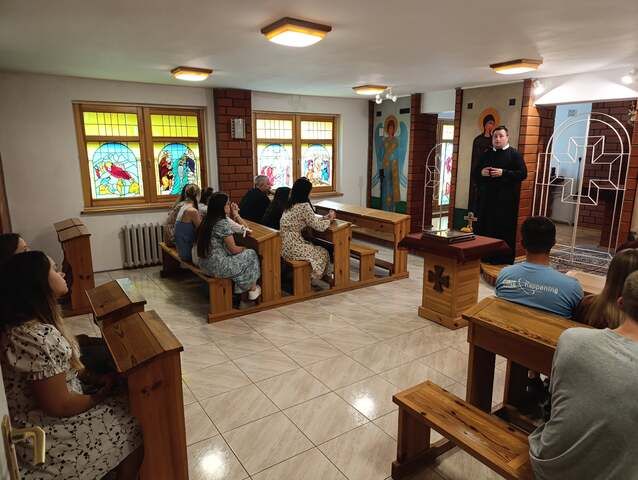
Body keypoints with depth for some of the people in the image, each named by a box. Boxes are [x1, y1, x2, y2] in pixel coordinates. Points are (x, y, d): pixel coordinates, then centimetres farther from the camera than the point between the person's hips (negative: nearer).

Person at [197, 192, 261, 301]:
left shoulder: (207, 220, 7)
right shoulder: (222, 223, -19)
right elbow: (233, 249, -12)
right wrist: (244, 249, 9)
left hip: (205, 265, 9)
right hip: (217, 267, -9)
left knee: (239, 255, 27)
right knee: (251, 254, 10)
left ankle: (241, 288, 30)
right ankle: (253, 290, 25)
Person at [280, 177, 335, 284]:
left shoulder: (290, 204, 9)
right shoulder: (304, 206, -17)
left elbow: (311, 219, 19)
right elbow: (318, 226, -11)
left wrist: (325, 217, 16)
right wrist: (329, 220, 6)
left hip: (283, 245, 8)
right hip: (291, 248, -8)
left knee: (316, 248, 25)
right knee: (323, 253, 13)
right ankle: (308, 281, 28)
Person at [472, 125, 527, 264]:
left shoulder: (514, 155, 0)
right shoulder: (486, 155, 15)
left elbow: (523, 173, -8)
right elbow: (474, 173, 16)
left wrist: (503, 173, -19)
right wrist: (481, 172, -6)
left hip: (506, 200, -5)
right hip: (487, 199, 5)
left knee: (504, 230, -3)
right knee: (485, 229, 5)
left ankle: (505, 260, 5)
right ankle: (486, 257, 15)